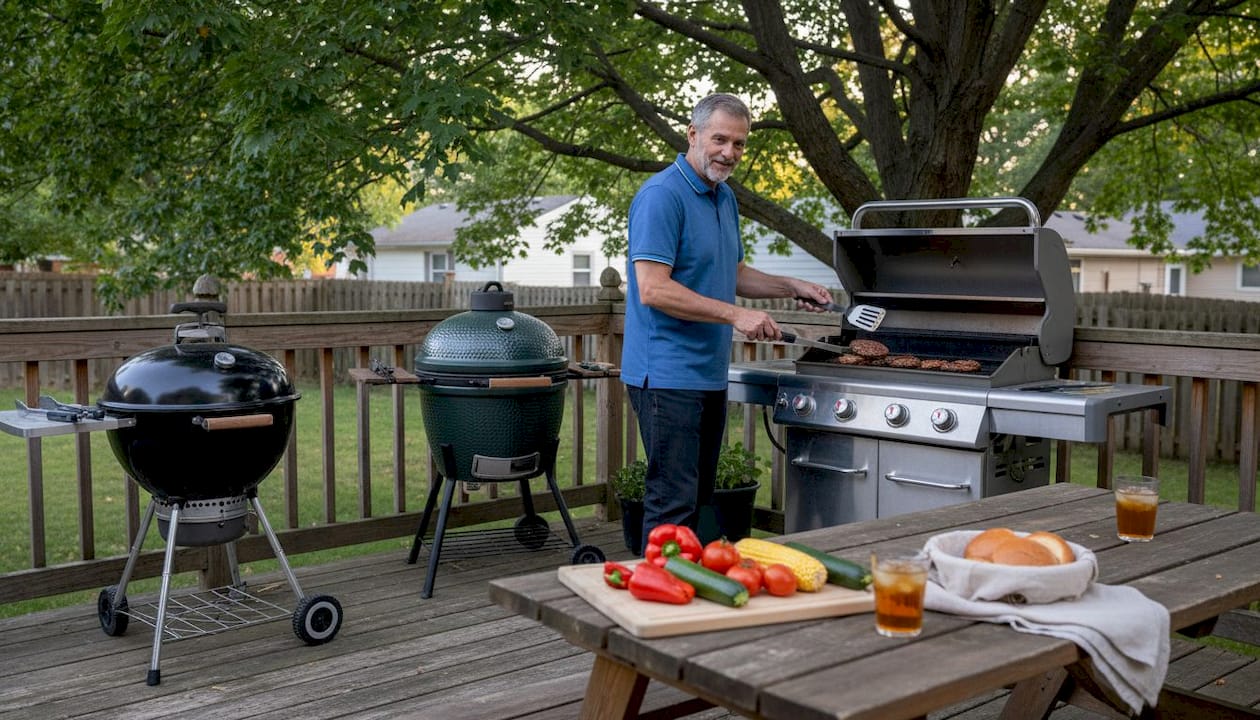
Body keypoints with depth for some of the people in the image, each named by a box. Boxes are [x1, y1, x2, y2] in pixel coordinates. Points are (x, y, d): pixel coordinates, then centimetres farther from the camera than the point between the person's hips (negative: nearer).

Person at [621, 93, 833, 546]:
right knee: (673, 503, -7)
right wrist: (736, 315, -22)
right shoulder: (662, 195, -14)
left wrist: (792, 287, 14)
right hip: (668, 375, -9)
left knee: (699, 499, 15)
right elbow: (653, 289, -23)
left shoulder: (725, 197, 15)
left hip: (709, 374, 9)